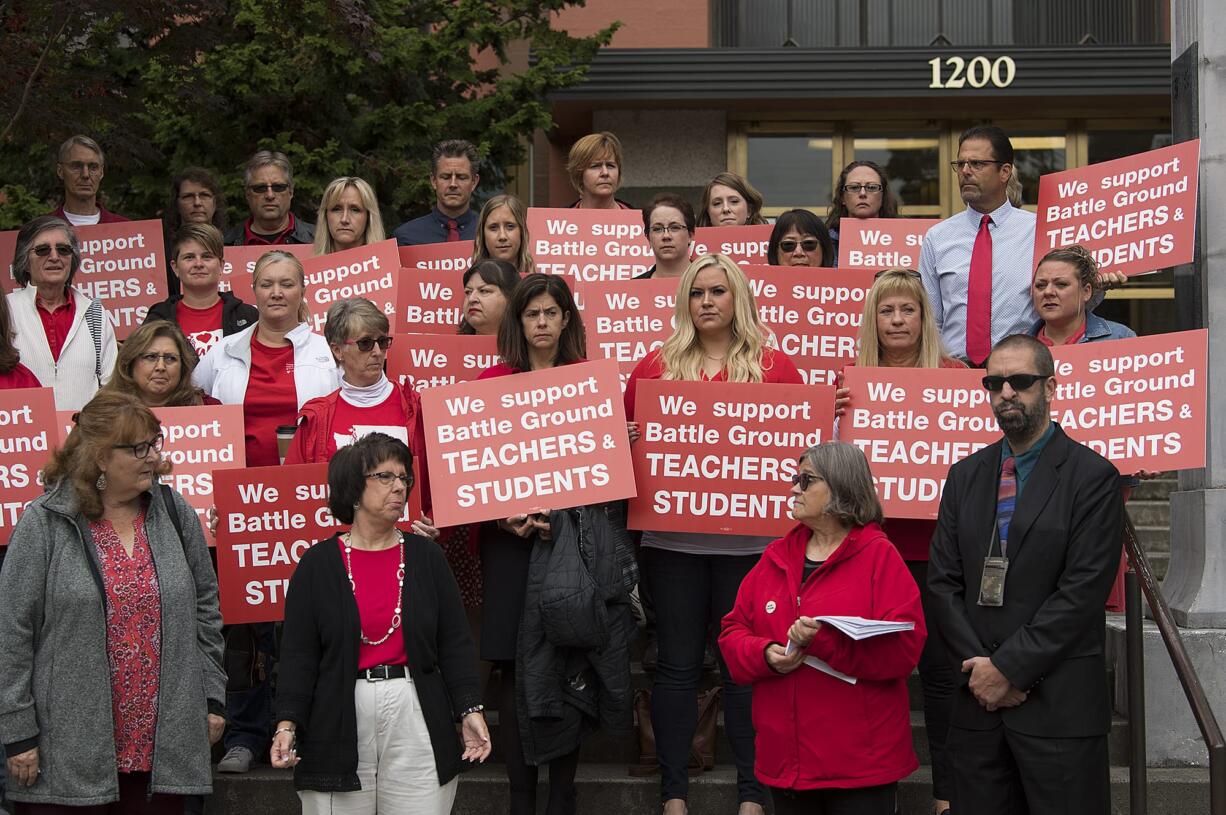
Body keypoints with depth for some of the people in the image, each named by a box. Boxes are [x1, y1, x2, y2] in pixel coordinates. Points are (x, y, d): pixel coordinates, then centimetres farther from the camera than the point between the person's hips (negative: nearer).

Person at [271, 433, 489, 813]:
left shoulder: (426, 557, 8)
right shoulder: (318, 564, 3)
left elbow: (454, 643, 7)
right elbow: (298, 652, 1)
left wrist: (470, 710, -3)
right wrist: (287, 723, -10)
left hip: (417, 719, 1)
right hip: (339, 724, -1)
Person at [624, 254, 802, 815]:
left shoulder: (775, 366, 4)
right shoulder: (654, 366, 7)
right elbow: (627, 438, 12)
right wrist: (632, 442, -10)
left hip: (747, 536, -1)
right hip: (672, 535, 1)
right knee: (678, 664, 7)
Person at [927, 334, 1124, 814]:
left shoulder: (1093, 477, -4)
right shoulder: (965, 476, 11)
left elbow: (1082, 593, -12)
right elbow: (943, 582, 6)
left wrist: (1008, 668, -13)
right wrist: (979, 667, -6)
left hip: (1059, 707, -4)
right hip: (978, 701, 4)